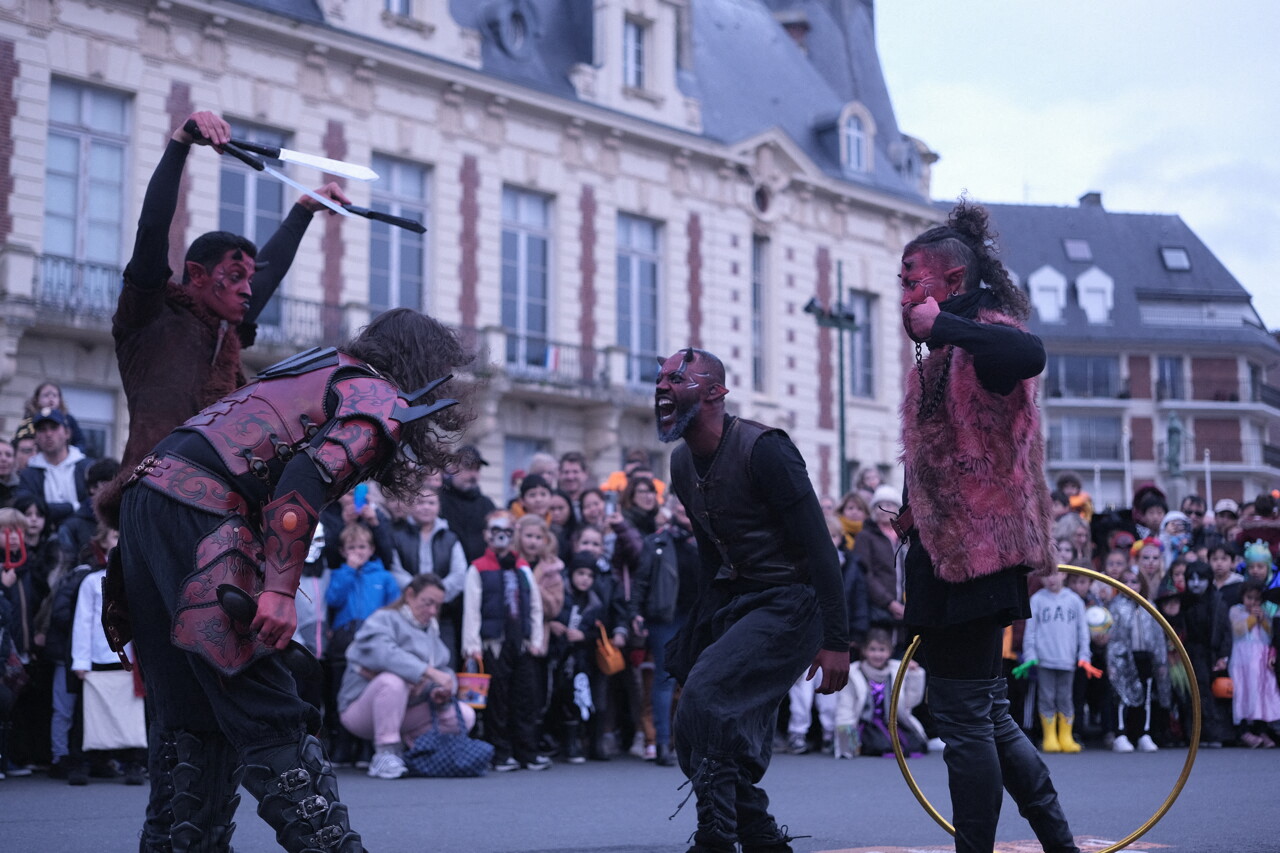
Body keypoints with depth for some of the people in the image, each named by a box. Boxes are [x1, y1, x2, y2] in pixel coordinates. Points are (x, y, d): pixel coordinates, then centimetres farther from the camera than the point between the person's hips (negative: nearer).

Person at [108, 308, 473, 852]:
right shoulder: (380, 400, 2)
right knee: (269, 714, -8)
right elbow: (308, 478, -17)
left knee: (189, 719, 13)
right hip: (199, 516, -9)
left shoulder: (322, 371, 29)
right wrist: (280, 591, -23)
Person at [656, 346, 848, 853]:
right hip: (736, 602, 9)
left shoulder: (762, 449, -18)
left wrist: (835, 640, -22)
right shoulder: (682, 464, 8)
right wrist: (701, 629, 19)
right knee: (731, 740, 5)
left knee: (707, 693, -25)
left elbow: (818, 546, -19)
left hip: (791, 603, -9)